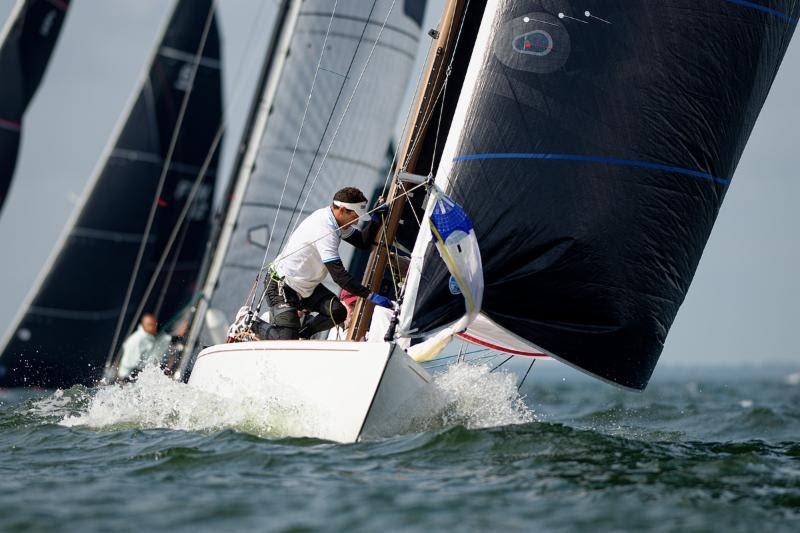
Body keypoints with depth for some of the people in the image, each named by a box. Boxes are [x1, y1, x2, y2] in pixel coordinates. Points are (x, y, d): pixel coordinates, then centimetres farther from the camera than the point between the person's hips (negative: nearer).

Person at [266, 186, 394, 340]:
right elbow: (339, 274, -34)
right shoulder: (324, 230, -30)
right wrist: (371, 296, -36)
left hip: (306, 286, 9)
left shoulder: (335, 219, -1)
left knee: (338, 312, -12)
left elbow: (363, 242, 9)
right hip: (282, 287, -9)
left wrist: (376, 217, -7)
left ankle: (302, 333, 11)